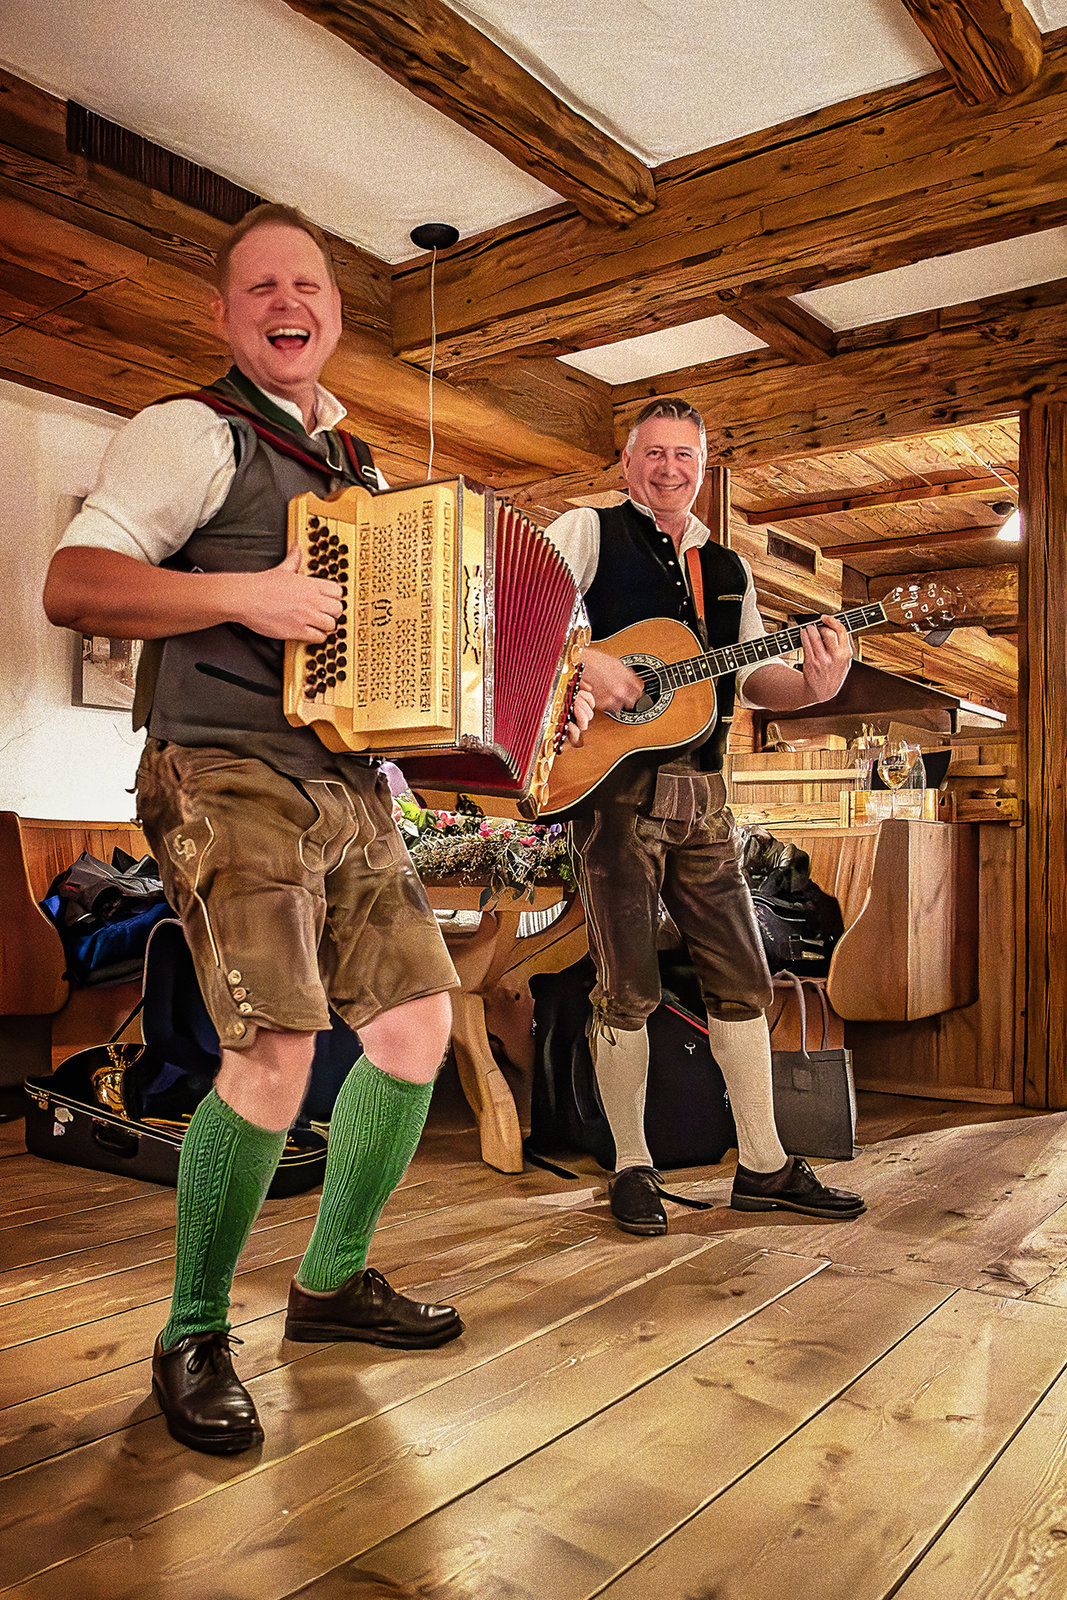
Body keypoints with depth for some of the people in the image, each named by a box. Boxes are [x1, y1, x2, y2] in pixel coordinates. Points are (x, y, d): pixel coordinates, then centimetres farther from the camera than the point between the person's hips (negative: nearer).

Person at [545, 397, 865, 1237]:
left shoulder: (728, 569, 20)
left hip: (701, 791, 6)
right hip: (612, 783, -6)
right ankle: (633, 1169, 15)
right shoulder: (588, 532, 3)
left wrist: (813, 686, -6)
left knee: (742, 977, 8)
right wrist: (581, 664, -24)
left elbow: (755, 675, 15)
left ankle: (763, 1165, 20)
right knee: (628, 987, -1)